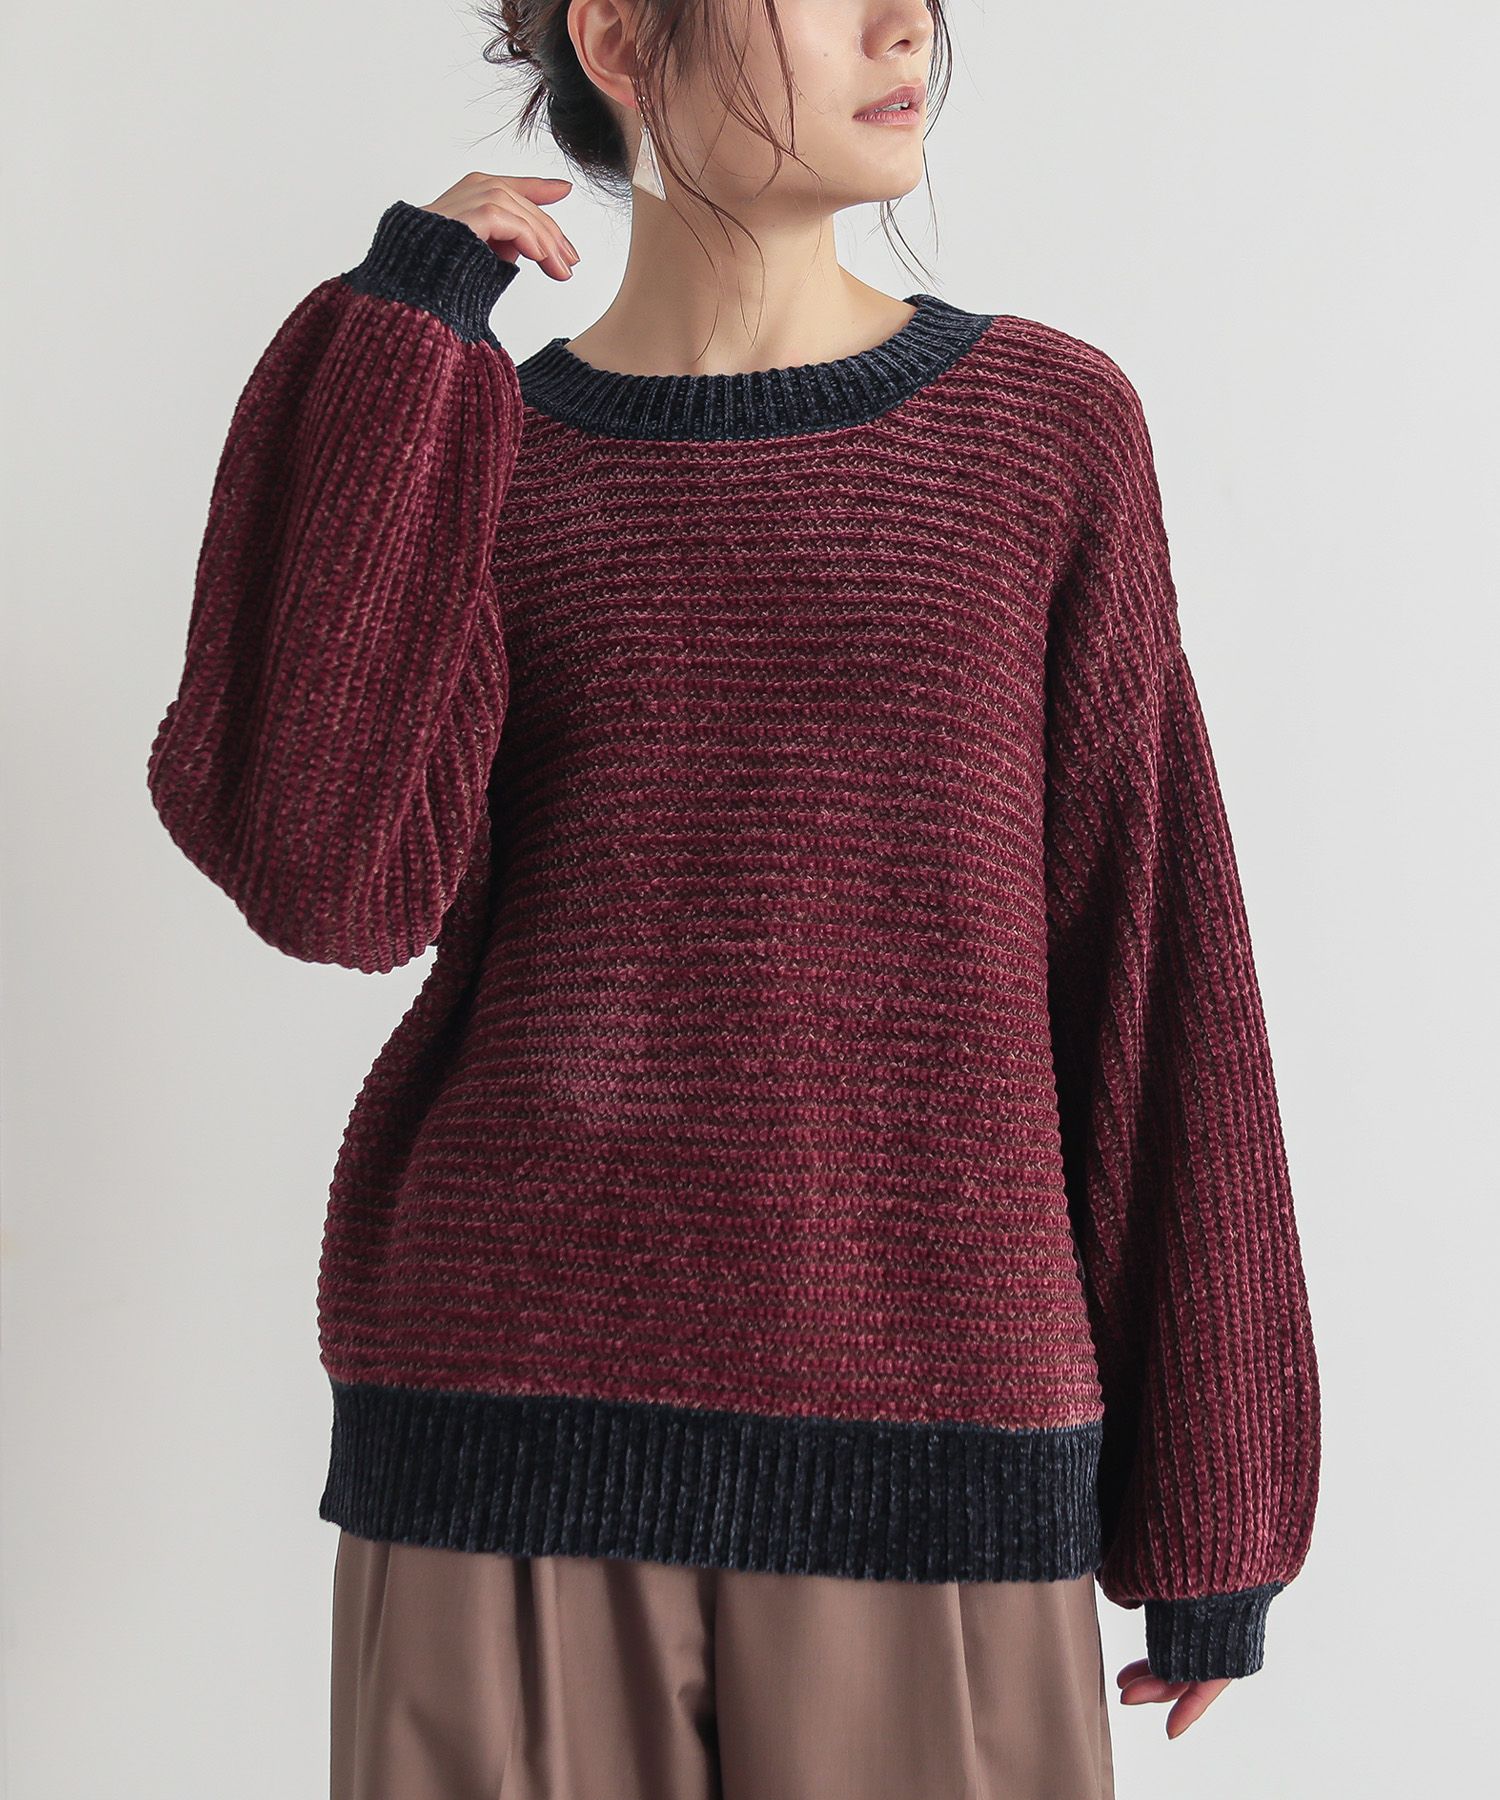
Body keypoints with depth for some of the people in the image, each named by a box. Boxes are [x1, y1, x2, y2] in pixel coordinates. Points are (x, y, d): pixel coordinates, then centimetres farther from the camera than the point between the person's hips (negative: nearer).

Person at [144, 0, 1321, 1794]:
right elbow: (334, 876, -13)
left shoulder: (1047, 425, 5)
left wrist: (1210, 1503, 5)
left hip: (929, 1454, 0)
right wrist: (398, 345, -7)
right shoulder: (459, 466, 5)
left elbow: (1147, 967, 4)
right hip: (516, 1429, 0)